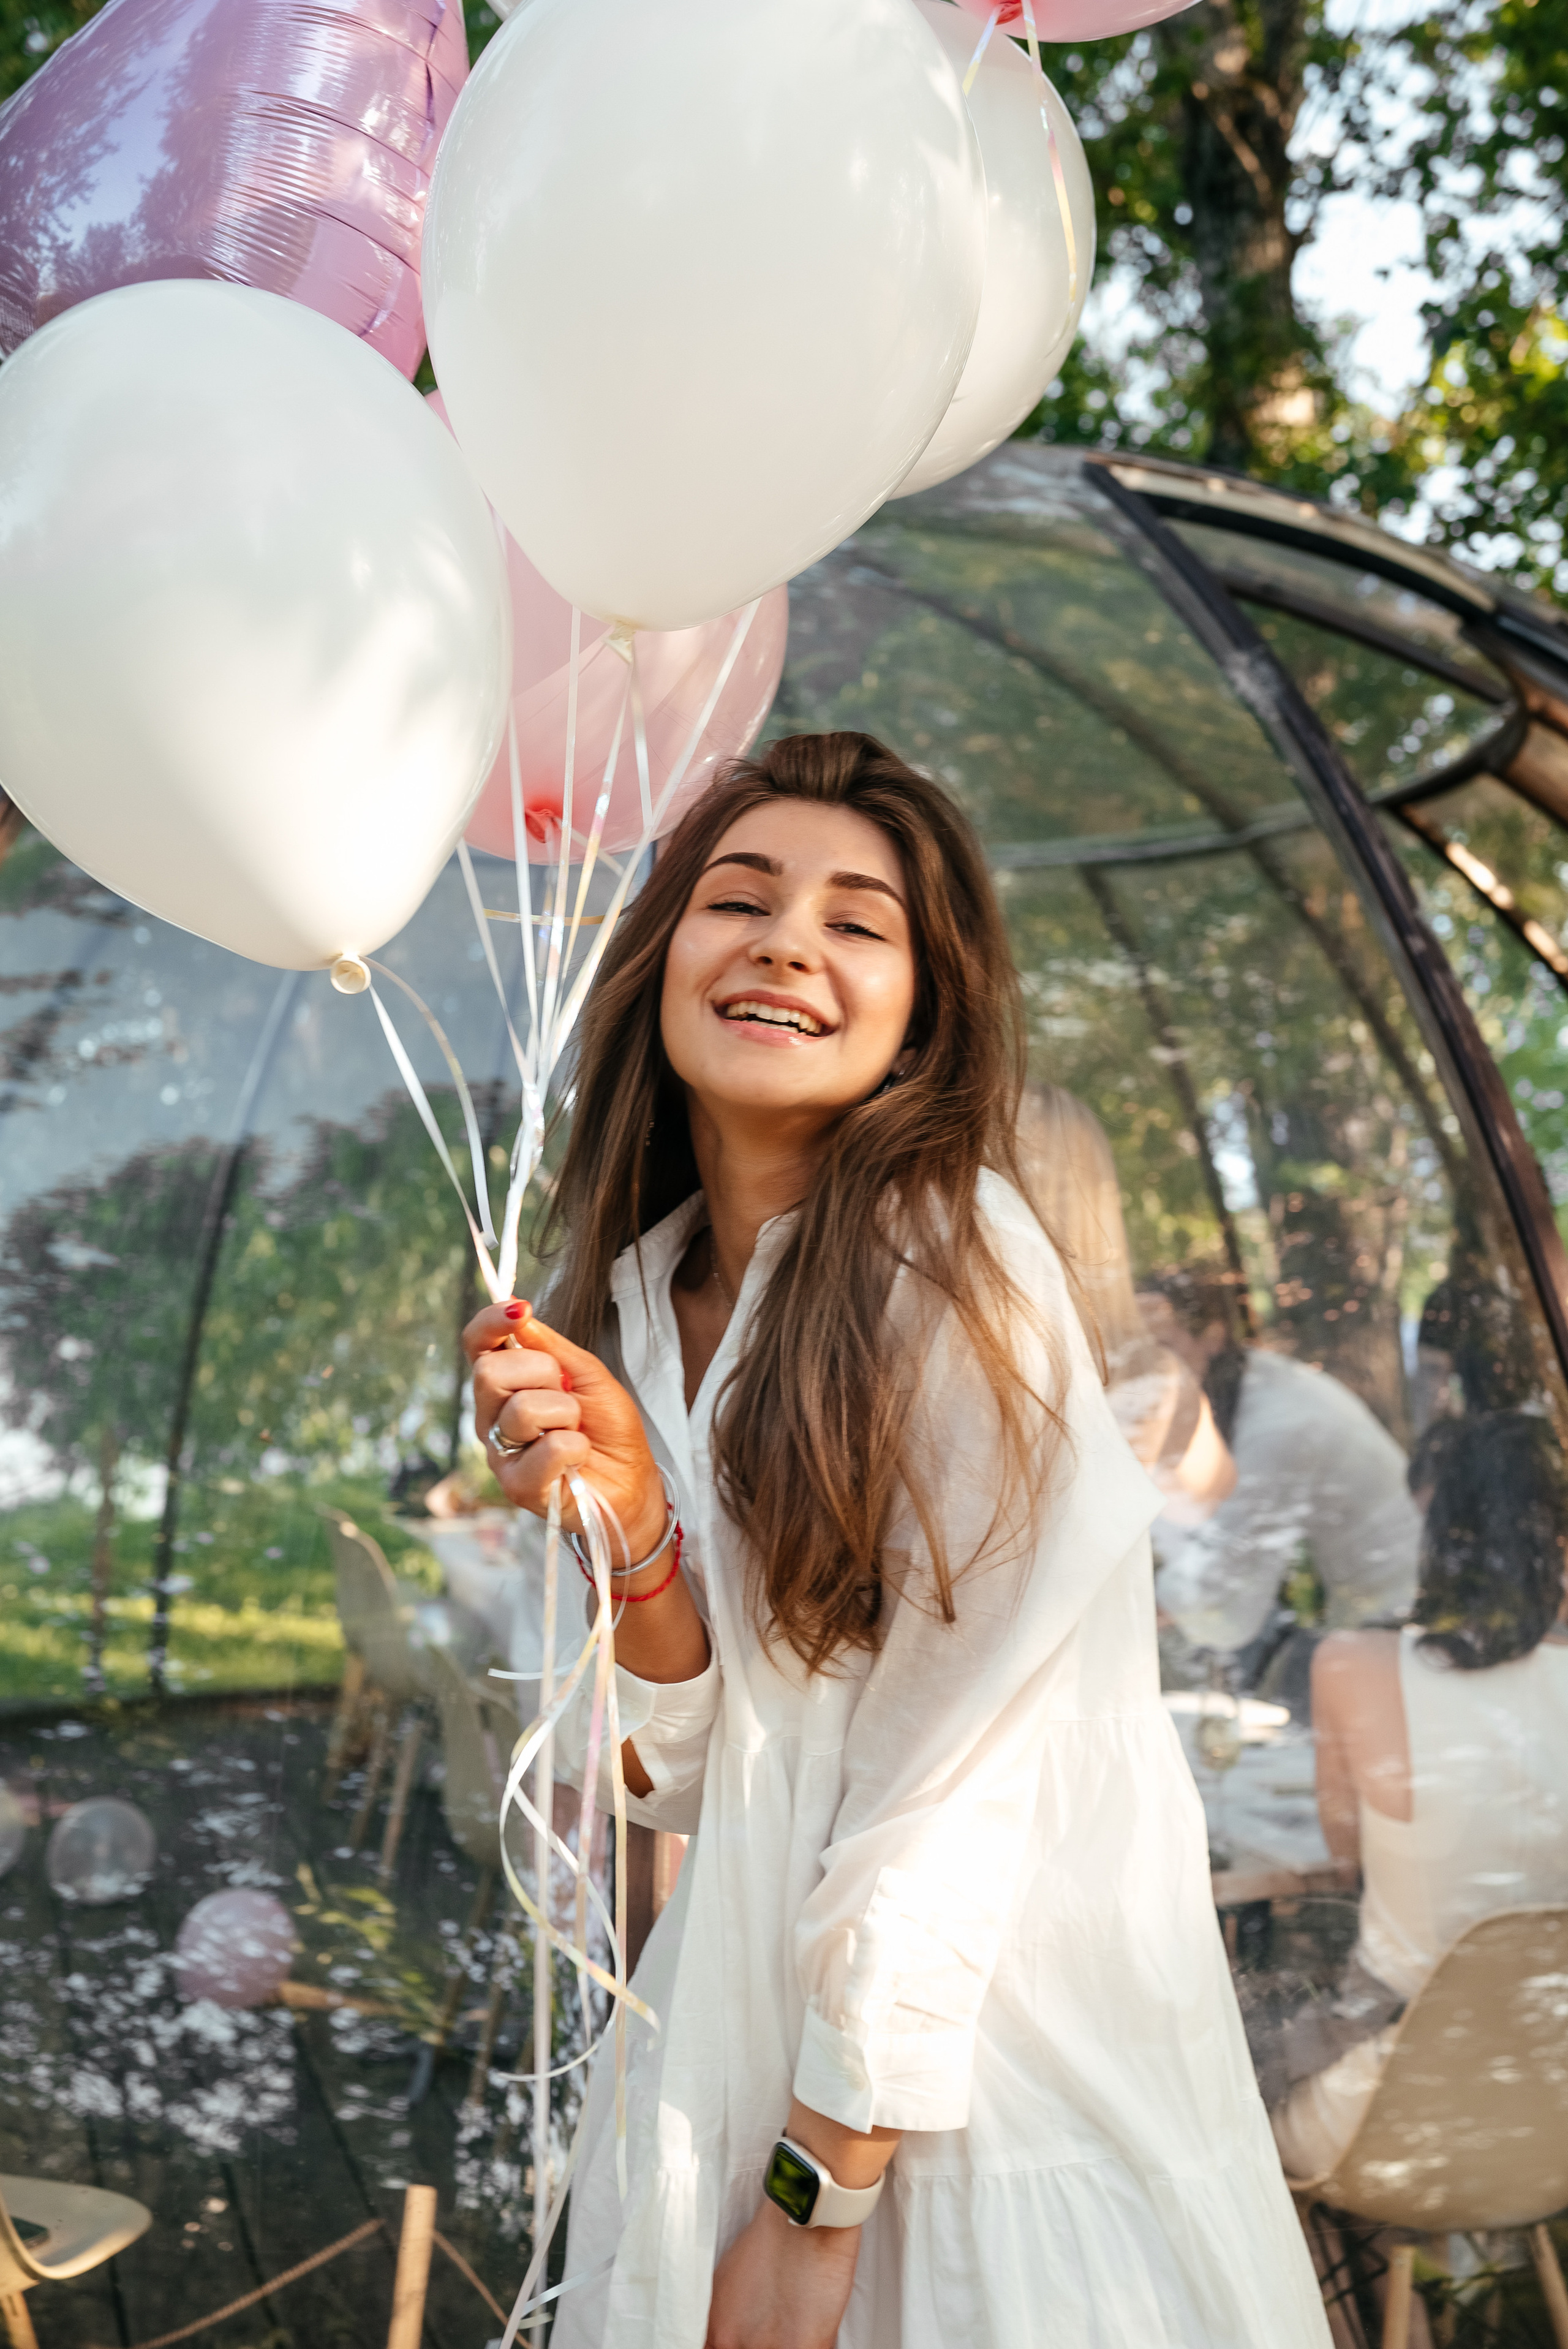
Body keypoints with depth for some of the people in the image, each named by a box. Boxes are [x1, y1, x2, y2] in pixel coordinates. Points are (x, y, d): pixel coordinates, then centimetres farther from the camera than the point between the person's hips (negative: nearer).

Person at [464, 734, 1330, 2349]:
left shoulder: (953, 1263, -18)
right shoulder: (635, 1296, 1)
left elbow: (947, 1775, -18)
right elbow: (693, 1777, -3)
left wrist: (817, 2203, -15)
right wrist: (632, 1531, -21)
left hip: (1004, 2032, -6)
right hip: (742, 2020, 6)